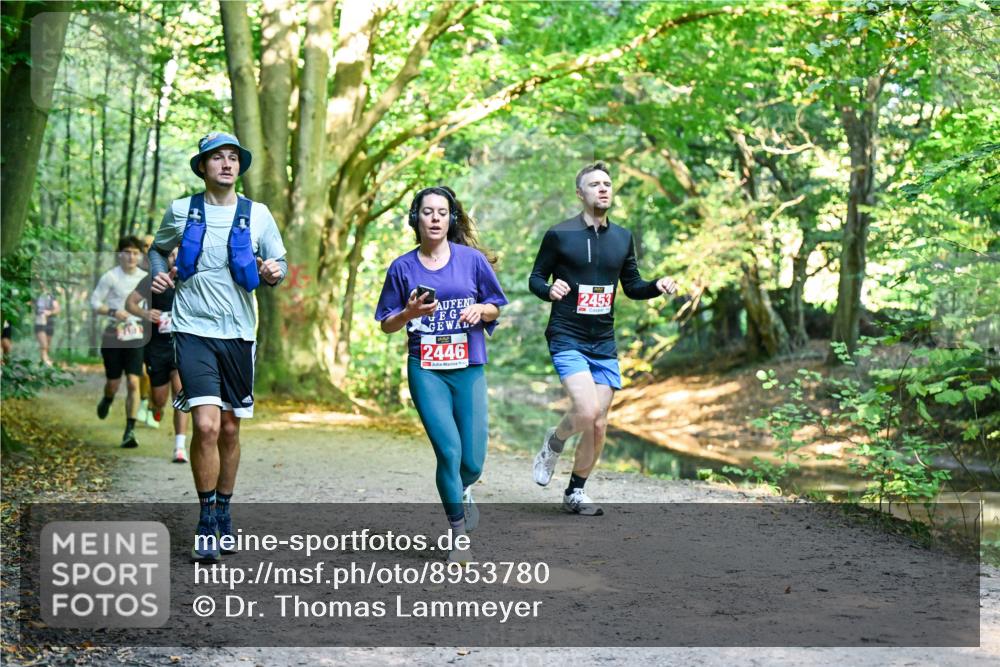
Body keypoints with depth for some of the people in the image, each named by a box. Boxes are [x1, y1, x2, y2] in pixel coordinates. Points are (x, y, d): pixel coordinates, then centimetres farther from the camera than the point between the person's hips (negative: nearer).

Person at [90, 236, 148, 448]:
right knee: (113, 383, 6)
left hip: (135, 337, 2)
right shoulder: (110, 277, -7)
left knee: (133, 383, -10)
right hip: (113, 336, -2)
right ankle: (107, 400, 45)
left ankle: (130, 431, -8)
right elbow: (94, 301, -5)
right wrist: (113, 312, -20)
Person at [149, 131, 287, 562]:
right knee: (206, 424, -16)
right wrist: (159, 273, -1)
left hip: (238, 332, 2)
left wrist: (274, 273, -13)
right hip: (194, 330, -2)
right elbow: (158, 249, 19)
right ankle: (207, 521, -3)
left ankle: (223, 514, 28)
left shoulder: (257, 215, 4)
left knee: (229, 429, 10)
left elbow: (280, 262, 10)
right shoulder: (180, 211, 3)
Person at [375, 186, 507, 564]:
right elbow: (387, 325, 8)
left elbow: (496, 307, 12)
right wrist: (411, 312, -12)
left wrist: (479, 310, -10)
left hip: (469, 368, 1)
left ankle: (461, 492, 38)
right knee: (449, 450, -13)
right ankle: (459, 534, 4)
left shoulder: (472, 259, 4)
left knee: (472, 462, 0)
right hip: (426, 371, -1)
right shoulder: (402, 268, 3)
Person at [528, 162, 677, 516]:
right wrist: (550, 289, -22)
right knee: (586, 411, -23)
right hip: (567, 339, -5)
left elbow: (631, 285, 17)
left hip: (604, 344, 5)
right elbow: (535, 278, 1)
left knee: (598, 425, 4)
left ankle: (575, 493, 22)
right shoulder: (559, 234, -5)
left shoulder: (622, 238, 10)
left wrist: (657, 286, -3)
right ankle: (553, 442, 10)